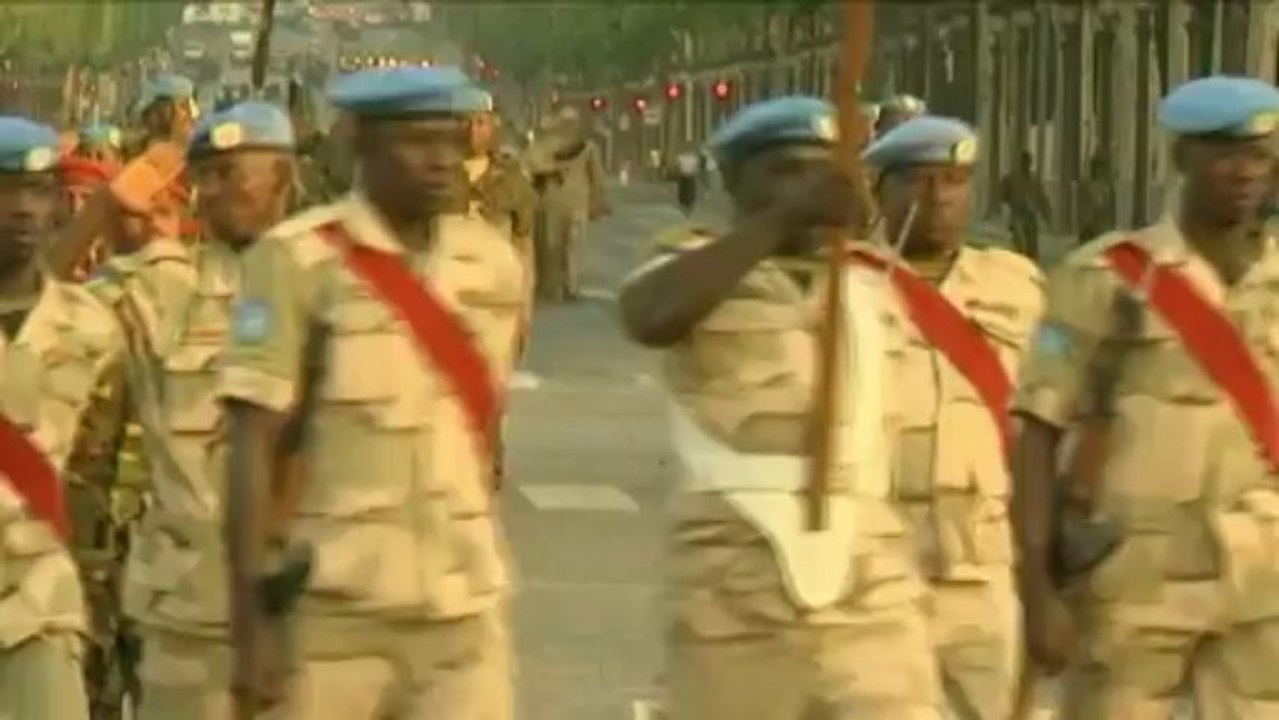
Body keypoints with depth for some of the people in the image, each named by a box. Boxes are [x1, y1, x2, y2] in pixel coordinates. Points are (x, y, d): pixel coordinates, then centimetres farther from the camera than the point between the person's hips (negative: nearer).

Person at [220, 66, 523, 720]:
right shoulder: (298, 260, -9)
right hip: (331, 607, -3)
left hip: (464, 605, 3)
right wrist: (252, 624, -15)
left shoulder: (494, 264, 5)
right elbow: (252, 449, -11)